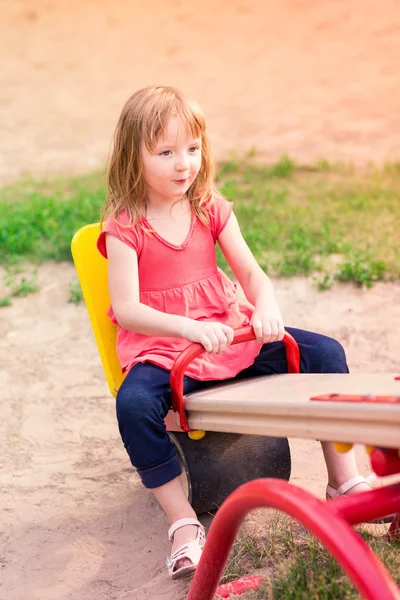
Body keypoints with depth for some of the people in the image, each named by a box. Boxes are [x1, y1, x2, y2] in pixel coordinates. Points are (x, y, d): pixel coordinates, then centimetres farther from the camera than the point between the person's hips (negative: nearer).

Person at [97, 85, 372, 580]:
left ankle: (344, 479, 5)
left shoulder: (212, 210, 5)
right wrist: (190, 328, -36)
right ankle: (183, 522, -21)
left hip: (228, 333, 5)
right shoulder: (125, 227, -9)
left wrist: (266, 310, -25)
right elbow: (126, 309, -19)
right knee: (134, 404, -36)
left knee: (325, 353, -8)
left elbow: (250, 271, -1)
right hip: (161, 348, -4)